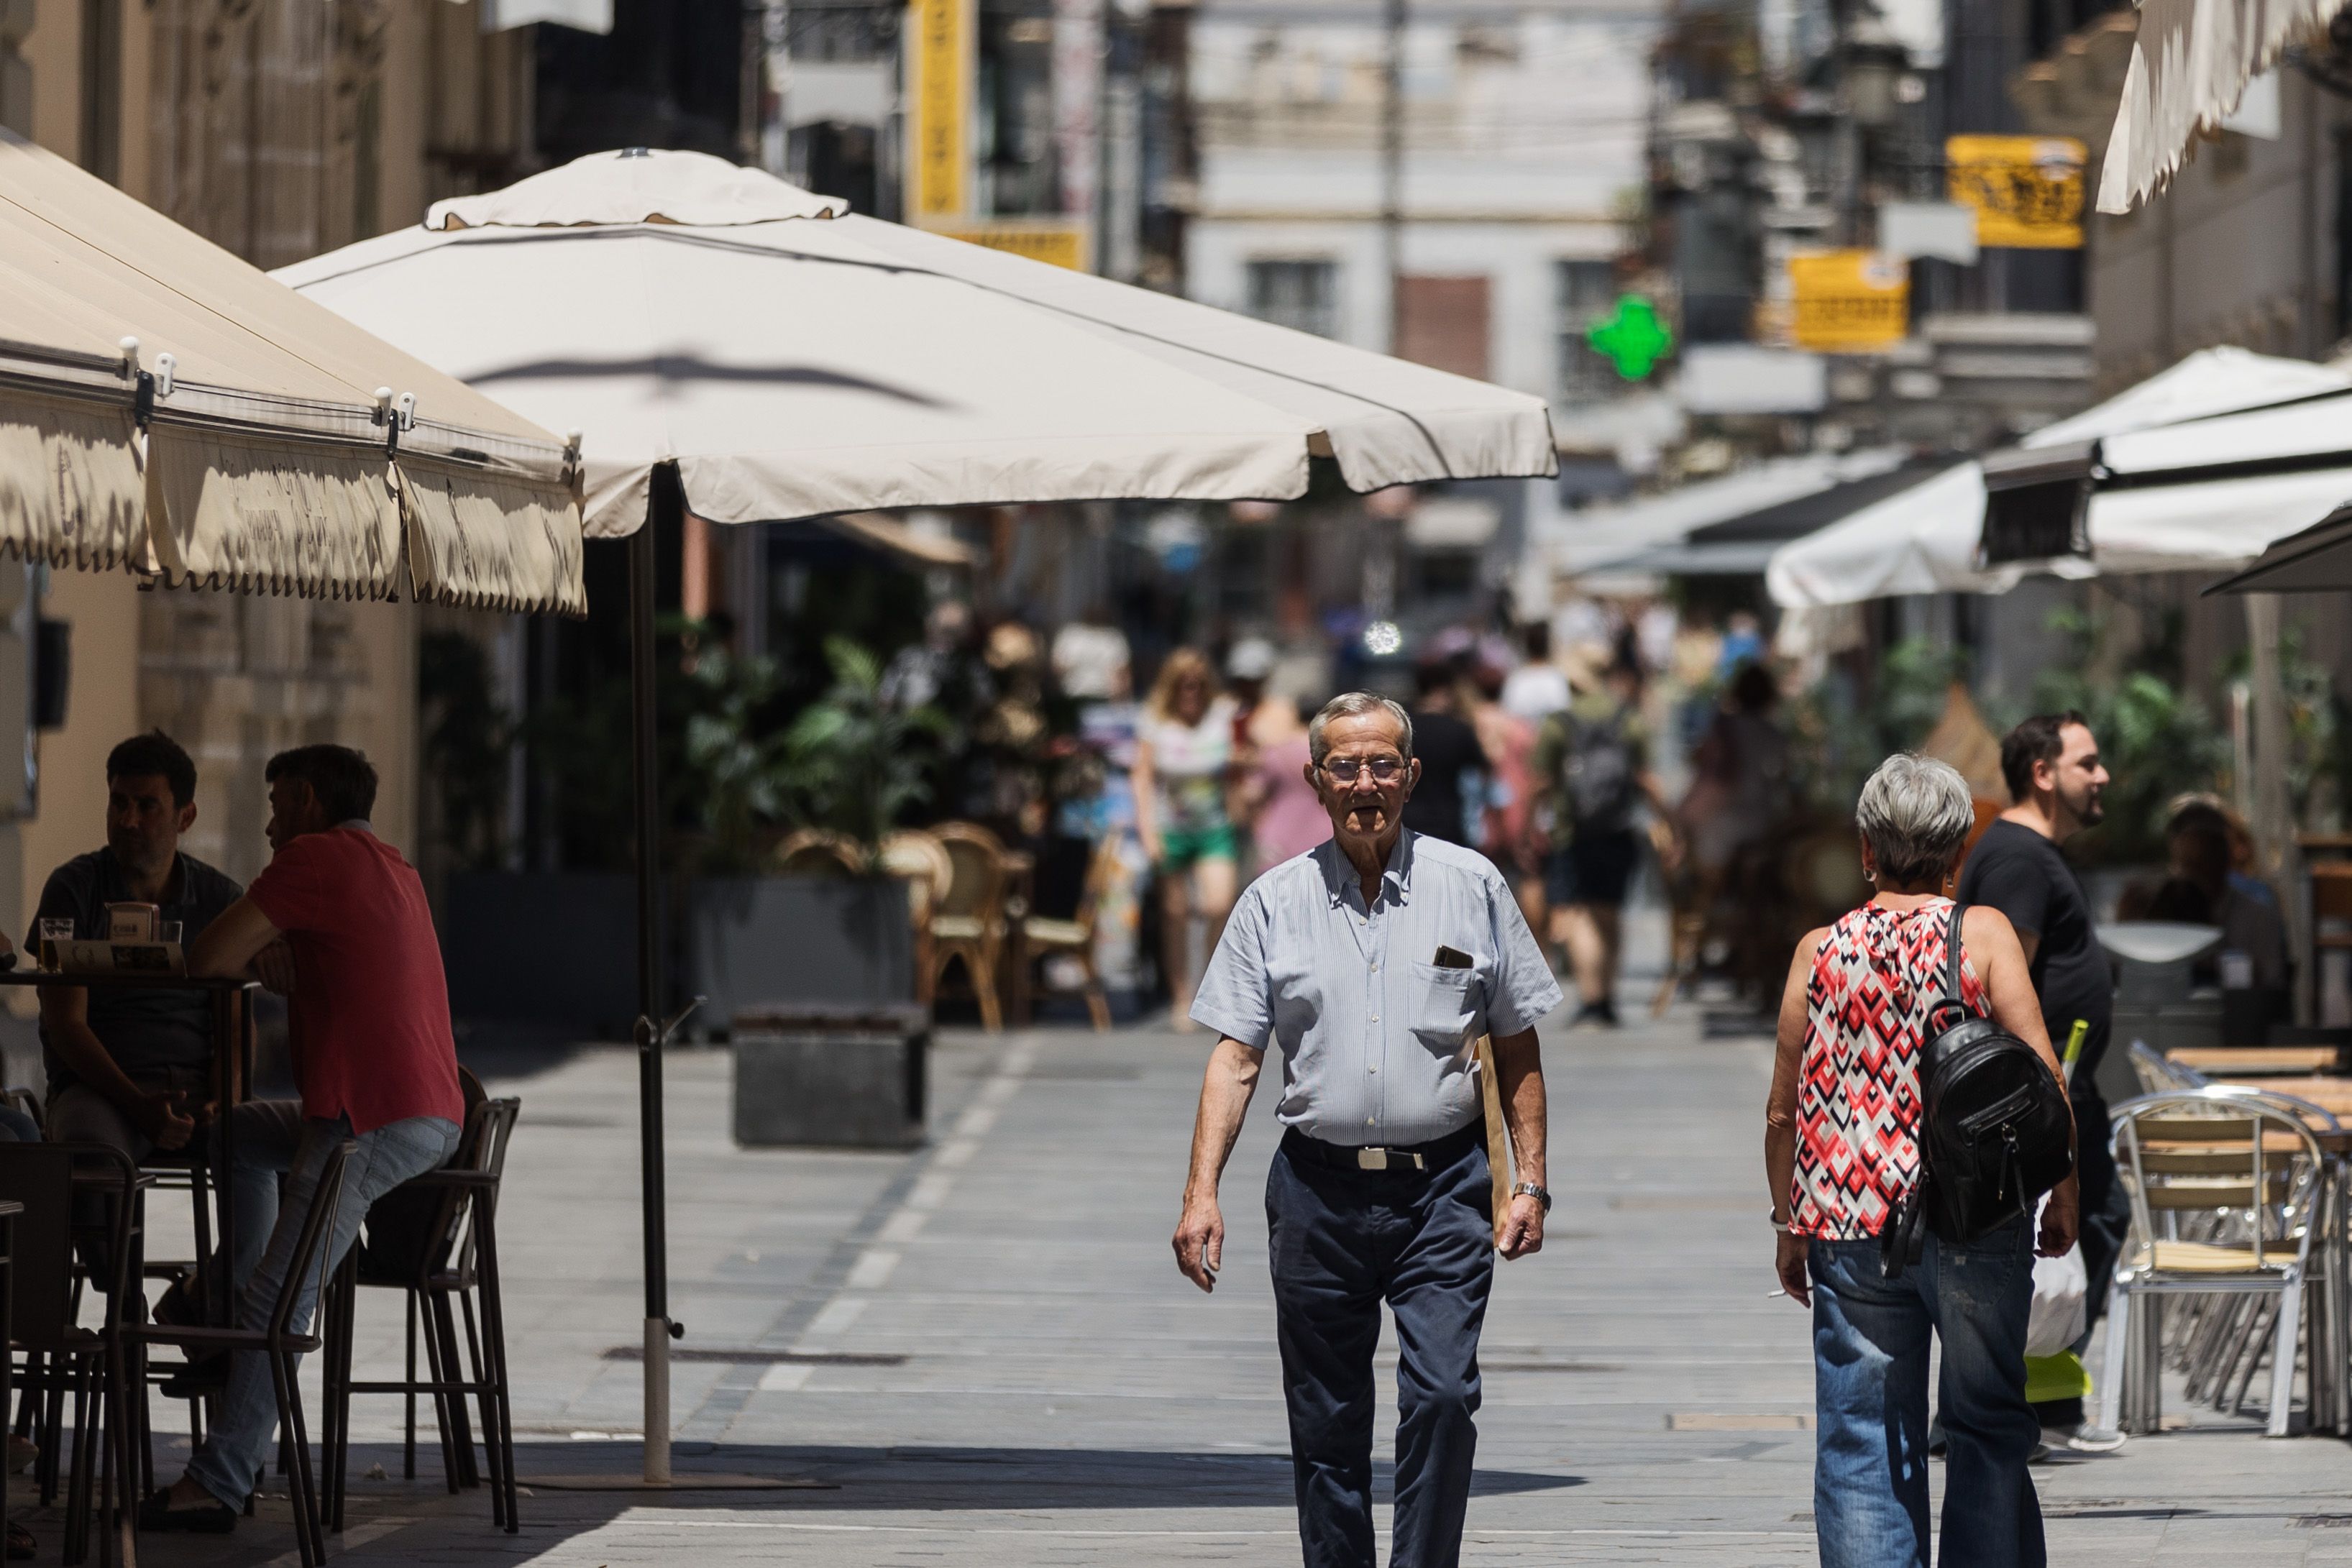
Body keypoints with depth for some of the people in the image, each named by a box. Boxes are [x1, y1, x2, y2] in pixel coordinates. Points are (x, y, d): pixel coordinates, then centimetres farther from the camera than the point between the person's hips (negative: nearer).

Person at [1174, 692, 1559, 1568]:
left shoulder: (1471, 888, 5)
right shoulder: (1274, 903, 5)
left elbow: (1518, 1050, 9)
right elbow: (1236, 1055, 3)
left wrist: (1529, 1182, 2)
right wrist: (1202, 1191, -7)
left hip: (1442, 1192, -1)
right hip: (1319, 1190, 1)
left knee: (1442, 1397, -15)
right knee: (1325, 1425, 5)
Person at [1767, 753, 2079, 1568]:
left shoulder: (1820, 951, 3)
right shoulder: (1983, 933, -3)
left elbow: (1783, 1111, 7)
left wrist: (1791, 1225, 18)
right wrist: (2063, 1190, 2)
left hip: (1850, 1229, 1)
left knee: (1862, 1447, 5)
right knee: (1988, 1428, 10)